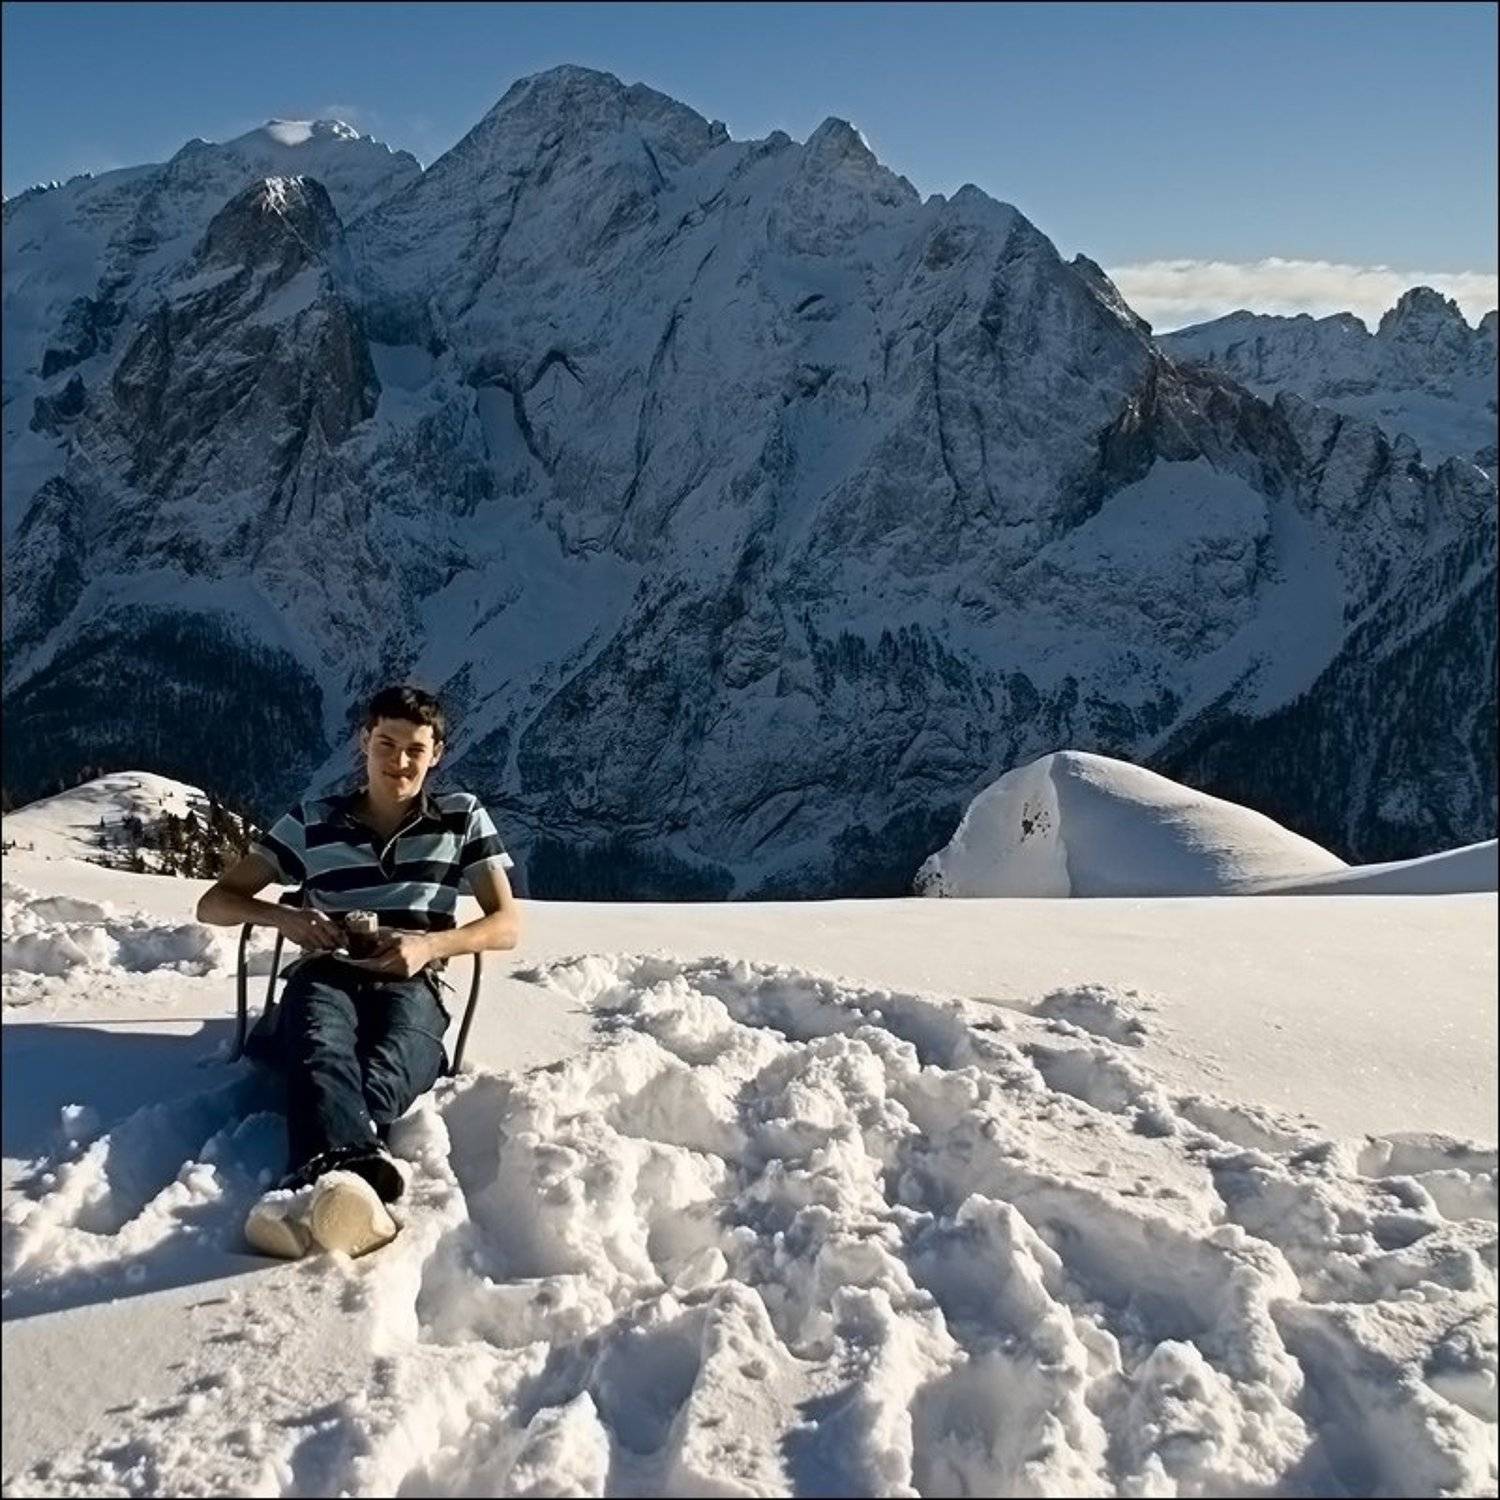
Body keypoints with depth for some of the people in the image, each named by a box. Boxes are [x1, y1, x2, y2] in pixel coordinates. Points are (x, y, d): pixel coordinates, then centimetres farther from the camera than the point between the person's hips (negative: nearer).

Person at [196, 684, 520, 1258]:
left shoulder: (462, 817, 17)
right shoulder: (312, 821, 17)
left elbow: (507, 925, 9)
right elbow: (214, 903, 15)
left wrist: (430, 944, -11)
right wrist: (283, 916, -8)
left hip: (410, 988, 0)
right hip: (326, 978, 0)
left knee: (386, 1068, -40)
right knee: (322, 1053, -40)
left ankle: (319, 1174, -71)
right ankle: (352, 1168, -73)